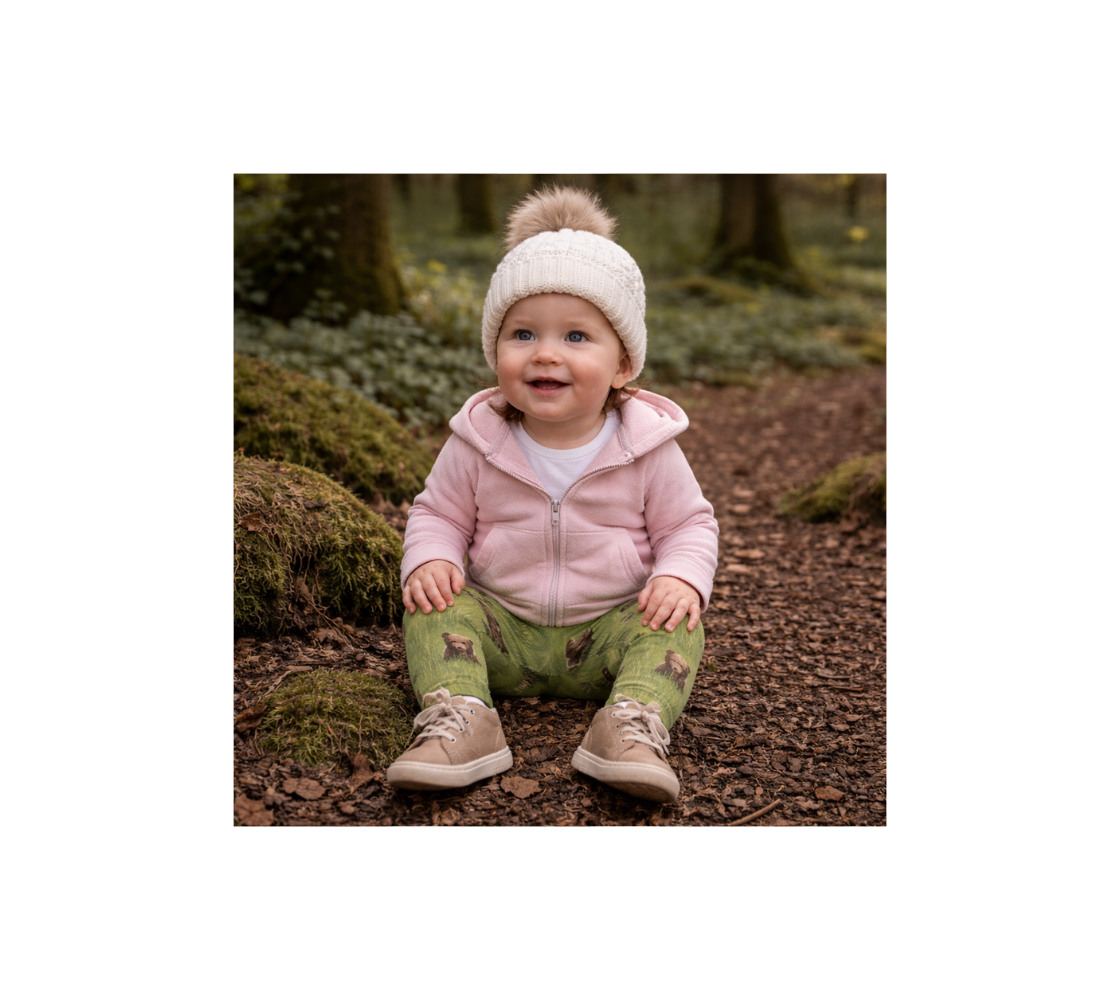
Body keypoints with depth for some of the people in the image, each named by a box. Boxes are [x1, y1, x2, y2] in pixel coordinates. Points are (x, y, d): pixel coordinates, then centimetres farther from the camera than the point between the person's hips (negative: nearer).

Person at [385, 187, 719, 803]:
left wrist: (681, 577, -21)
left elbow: (688, 525, 0)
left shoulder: (646, 446, -9)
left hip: (610, 628, -1)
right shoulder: (478, 441, -7)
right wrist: (429, 560, -17)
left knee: (675, 630, -25)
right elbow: (438, 513, 5)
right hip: (500, 626, 1)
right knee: (433, 609, -21)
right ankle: (459, 719, -32)